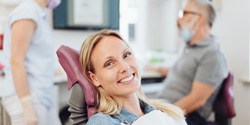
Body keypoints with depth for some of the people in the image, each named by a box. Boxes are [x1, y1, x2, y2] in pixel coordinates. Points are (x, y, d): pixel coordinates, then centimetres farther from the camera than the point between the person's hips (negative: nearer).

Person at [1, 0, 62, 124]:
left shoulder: (33, 15, 18)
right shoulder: (26, 13, -13)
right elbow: (16, 62, -21)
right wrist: (28, 108, -24)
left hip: (38, 100, 10)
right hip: (26, 101, -10)